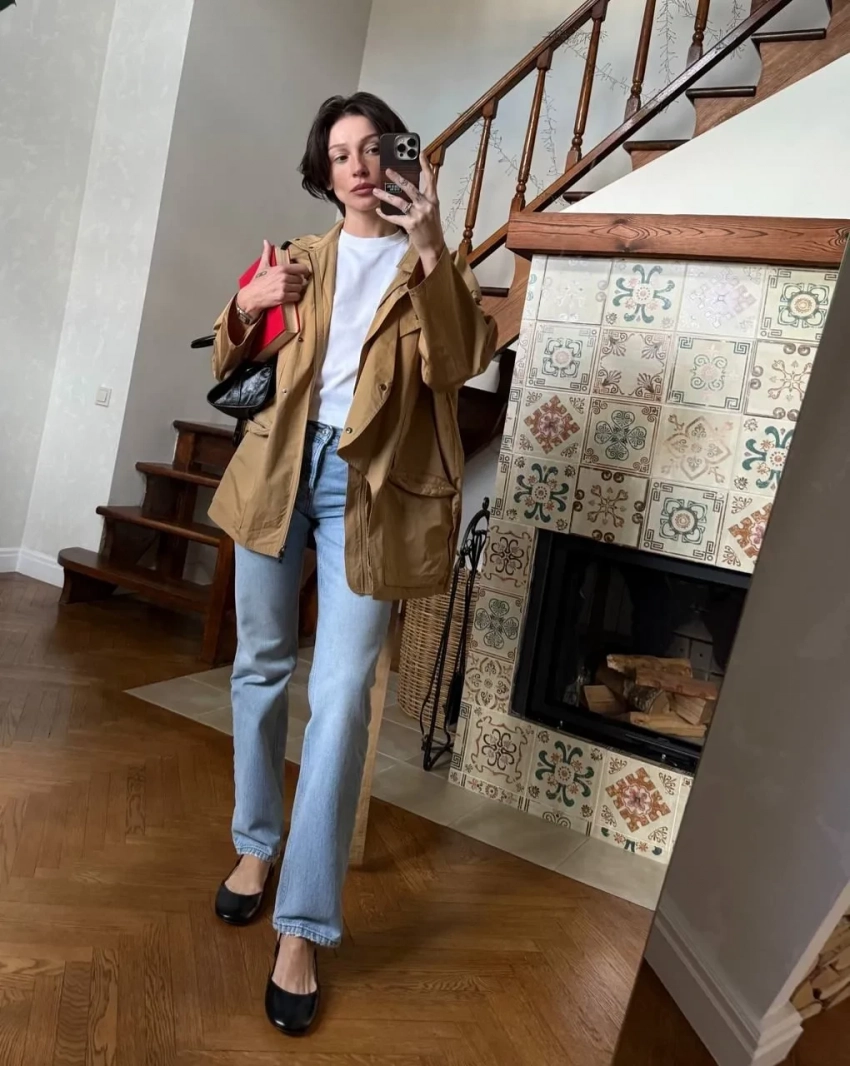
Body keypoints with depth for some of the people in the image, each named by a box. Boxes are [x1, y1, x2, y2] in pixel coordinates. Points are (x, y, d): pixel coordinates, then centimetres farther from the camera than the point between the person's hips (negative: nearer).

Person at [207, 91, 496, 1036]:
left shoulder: (431, 260, 8)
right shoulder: (302, 258, 16)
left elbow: (463, 361, -9)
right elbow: (232, 364, 17)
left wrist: (430, 251, -19)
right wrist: (247, 302, -3)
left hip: (370, 486, -3)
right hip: (279, 468, 4)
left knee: (341, 696, -7)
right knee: (261, 666, 10)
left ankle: (304, 926, 4)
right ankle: (256, 843, 32)